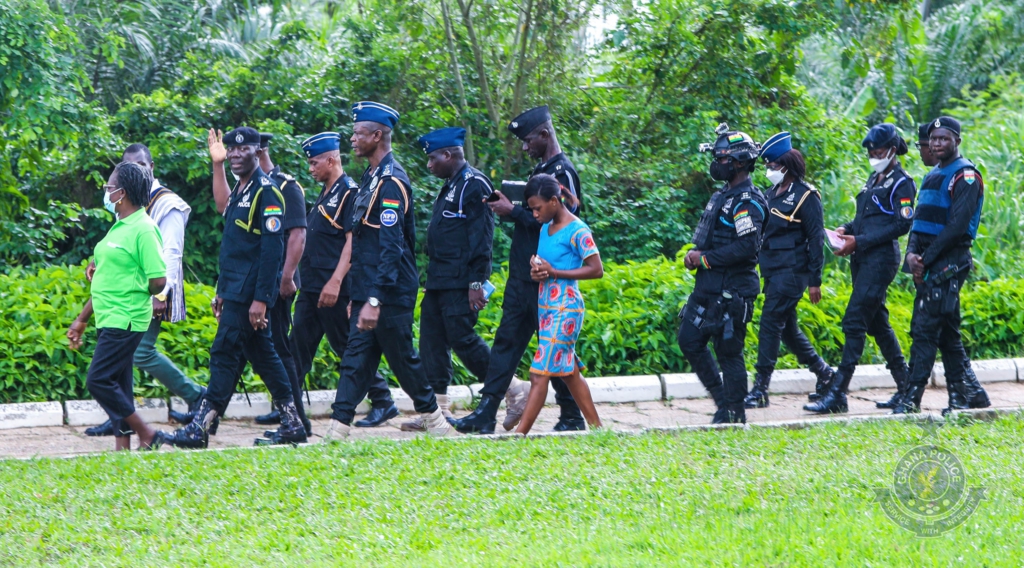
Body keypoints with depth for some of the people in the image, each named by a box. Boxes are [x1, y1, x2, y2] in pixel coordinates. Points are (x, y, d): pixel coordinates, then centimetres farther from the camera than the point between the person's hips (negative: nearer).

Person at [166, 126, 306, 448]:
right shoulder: (240, 191, 16)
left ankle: (201, 428, -9)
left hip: (250, 292, -10)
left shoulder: (267, 192, -13)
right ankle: (292, 424, 16)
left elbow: (272, 249, -19)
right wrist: (222, 292, 20)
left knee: (225, 352, -9)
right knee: (262, 353, 11)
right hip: (235, 289, 10)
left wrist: (260, 298, -23)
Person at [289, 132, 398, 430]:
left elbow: (353, 241, -18)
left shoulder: (350, 193, -11)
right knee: (299, 346, 6)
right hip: (311, 287, 9)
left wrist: (336, 281, -25)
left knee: (348, 346, -3)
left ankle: (383, 402, 6)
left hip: (333, 289, -9)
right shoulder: (324, 194, 18)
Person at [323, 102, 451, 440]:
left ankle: (434, 419, 19)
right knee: (356, 359, 3)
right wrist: (357, 295, 20)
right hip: (367, 291, 9)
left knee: (402, 358, 3)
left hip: (390, 295, -9)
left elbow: (391, 246, -23)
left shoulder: (391, 181, -16)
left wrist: (374, 301, -27)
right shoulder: (372, 177, 14)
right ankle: (337, 430, -1)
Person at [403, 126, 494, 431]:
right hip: (439, 280, 10)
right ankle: (436, 409, 9)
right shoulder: (450, 186, 18)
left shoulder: (474, 184, -12)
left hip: (459, 281, -10)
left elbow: (481, 237, -18)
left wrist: (476, 282, -22)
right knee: (432, 340, 7)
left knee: (461, 338, -9)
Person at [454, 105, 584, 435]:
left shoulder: (562, 172, -13)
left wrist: (513, 212, -17)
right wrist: (510, 206, 5)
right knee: (506, 339, 5)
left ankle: (572, 416, 9)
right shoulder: (542, 170, 17)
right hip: (523, 273, 10)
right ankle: (486, 414, 4)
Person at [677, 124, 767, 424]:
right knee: (689, 340, 9)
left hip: (732, 290, -10)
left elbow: (747, 247, -25)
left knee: (728, 351, -3)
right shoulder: (722, 195, 16)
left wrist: (704, 259, -18)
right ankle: (723, 398, 19)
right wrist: (695, 255, 5)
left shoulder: (748, 201, -15)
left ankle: (734, 412, 7)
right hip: (708, 286, 10)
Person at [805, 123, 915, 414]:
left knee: (854, 322, -14)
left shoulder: (901, 183, -8)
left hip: (881, 258, -10)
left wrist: (859, 241, -18)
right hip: (863, 259, 10)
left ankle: (837, 394, -16)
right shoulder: (874, 180, 19)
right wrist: (846, 230, 5)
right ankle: (906, 387, 22)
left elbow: (902, 225, -15)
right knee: (877, 322, 13)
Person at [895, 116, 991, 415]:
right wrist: (912, 252, -4)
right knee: (947, 333, 11)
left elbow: (958, 225, -17)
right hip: (929, 263, 9)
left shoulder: (965, 175, -8)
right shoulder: (932, 176, 19)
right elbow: (919, 219, 15)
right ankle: (969, 393, 18)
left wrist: (926, 259, -16)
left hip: (950, 261, -9)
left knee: (925, 329, -13)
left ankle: (911, 400, -14)